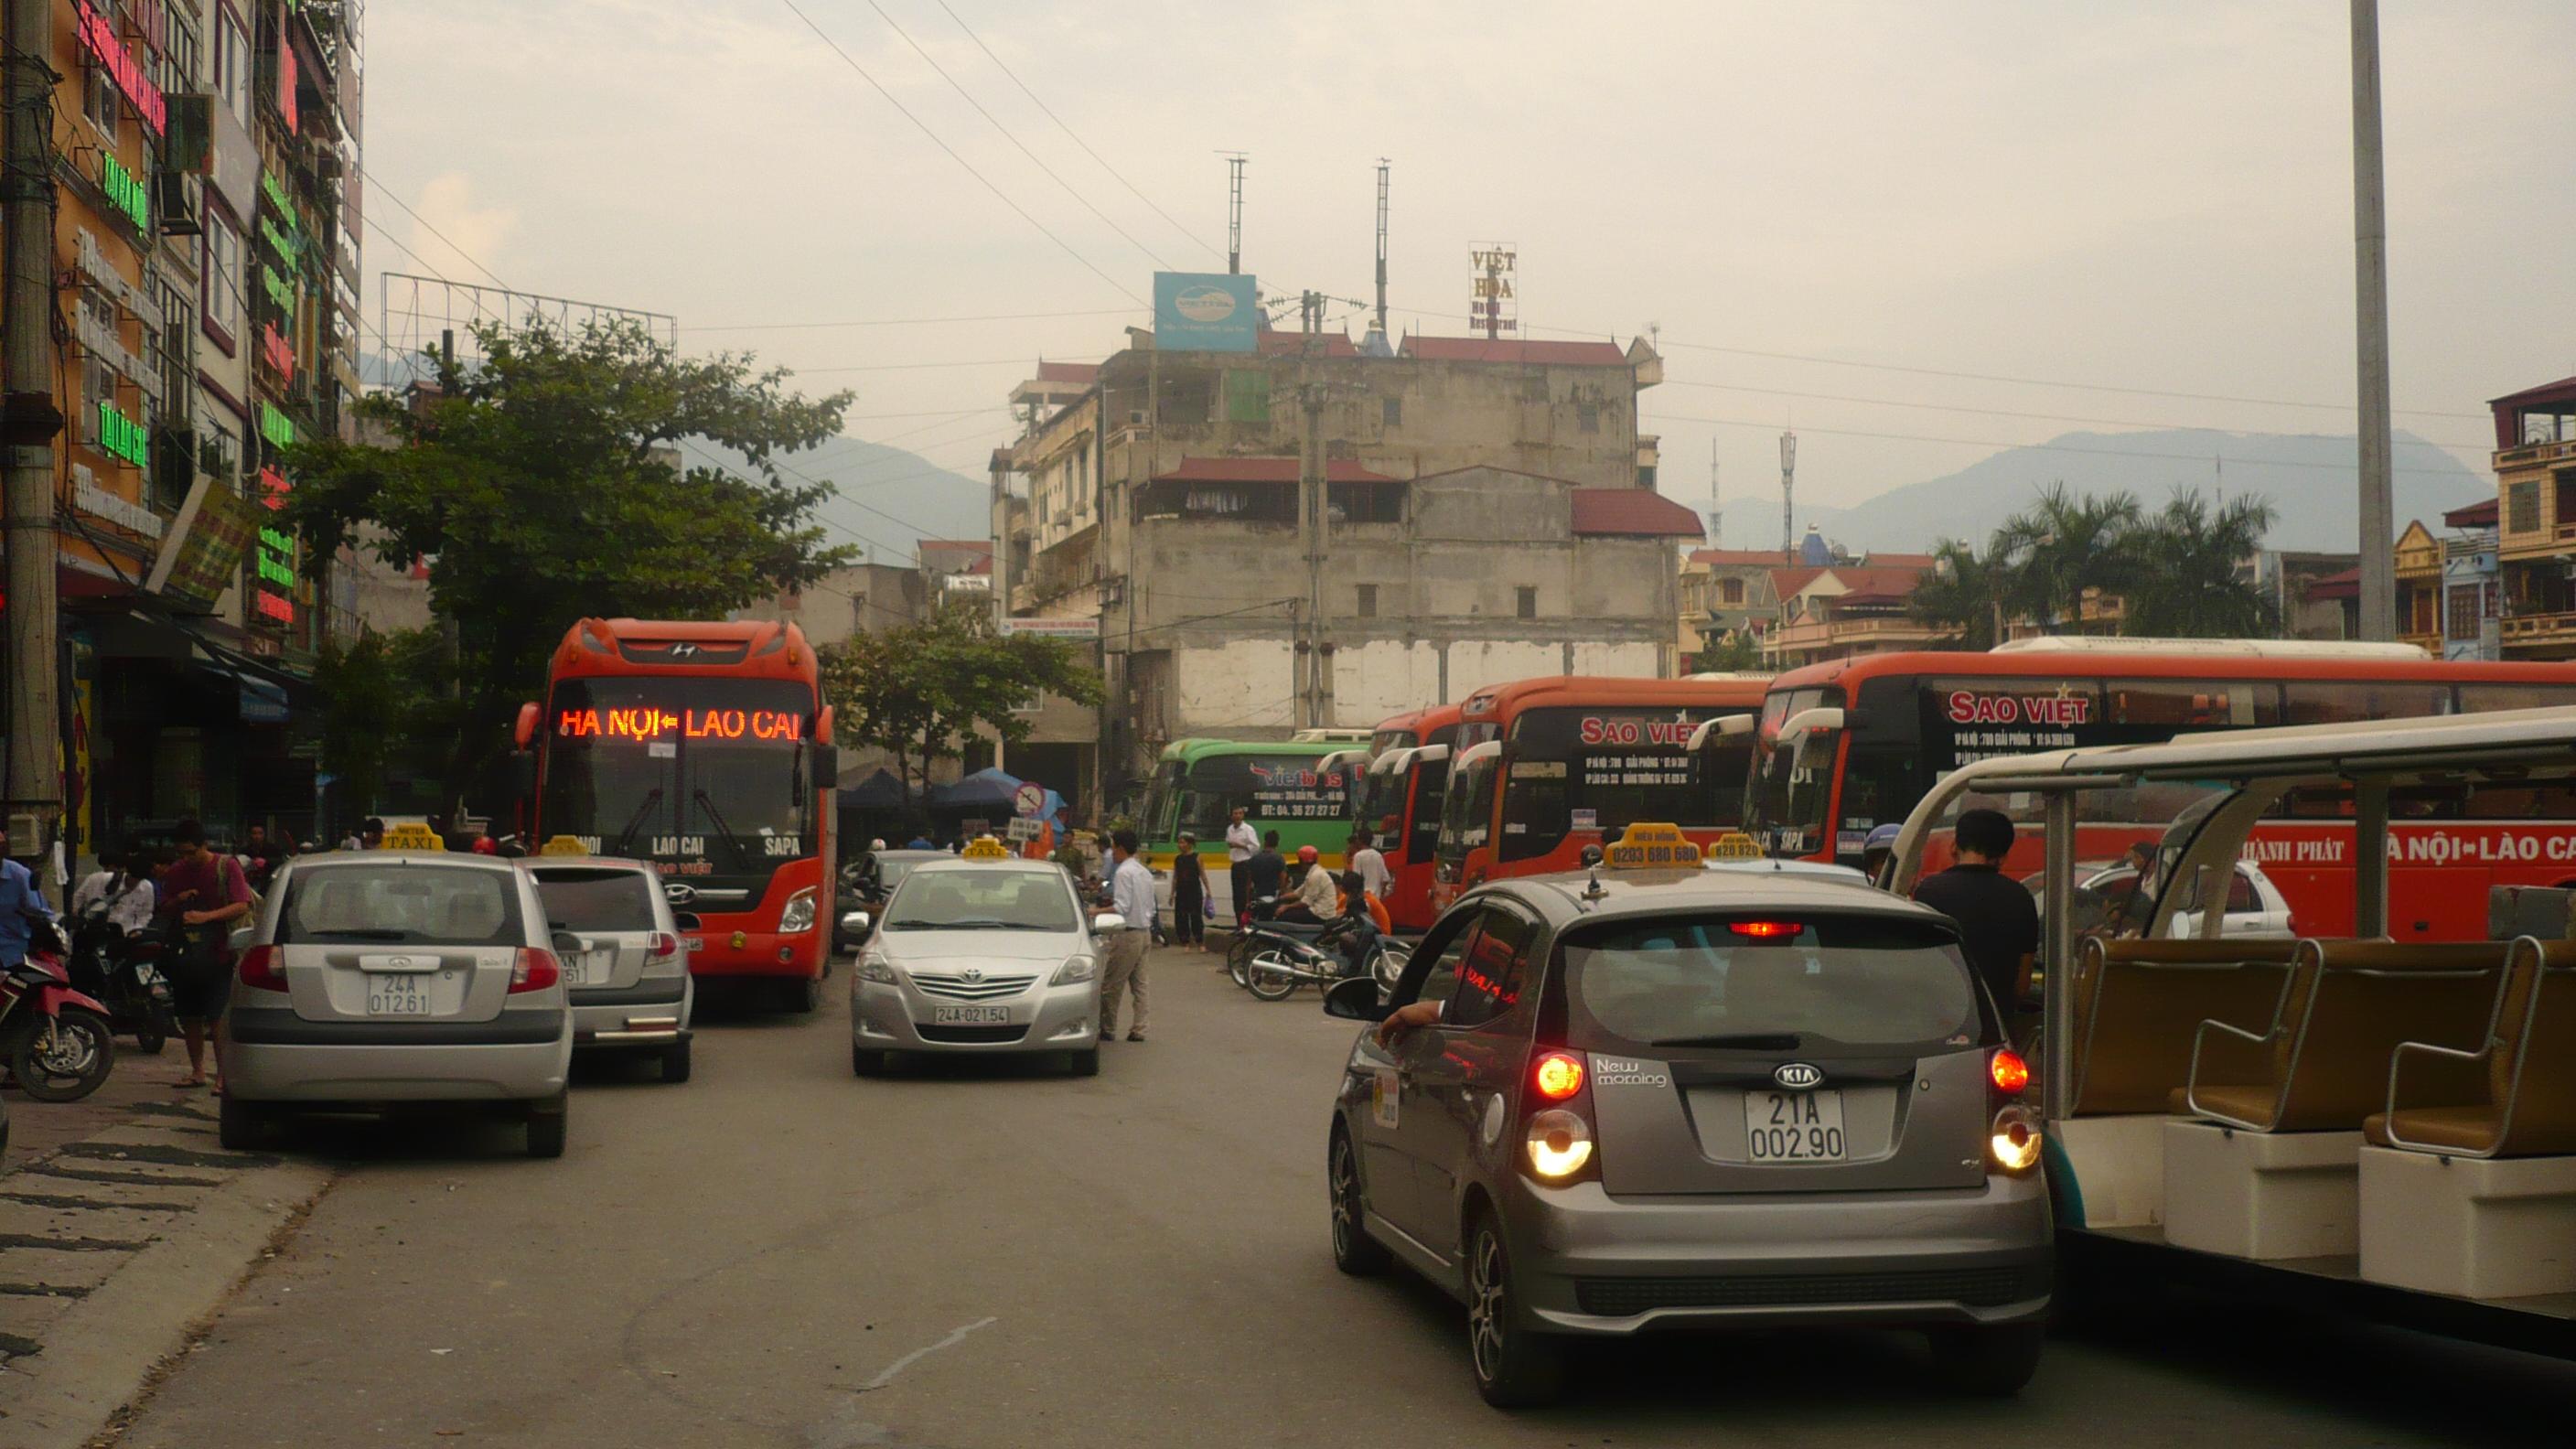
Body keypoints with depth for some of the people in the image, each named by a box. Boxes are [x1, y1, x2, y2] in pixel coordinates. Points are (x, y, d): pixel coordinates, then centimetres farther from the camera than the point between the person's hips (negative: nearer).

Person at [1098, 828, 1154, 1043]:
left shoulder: (1123, 872, -14)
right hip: (1145, 932, 9)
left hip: (1128, 935, -9)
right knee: (1139, 984, 9)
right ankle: (1138, 1029, 6)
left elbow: (1121, 907, -20)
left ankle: (1107, 1029, 3)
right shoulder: (1145, 873, 14)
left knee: (1111, 985, -1)